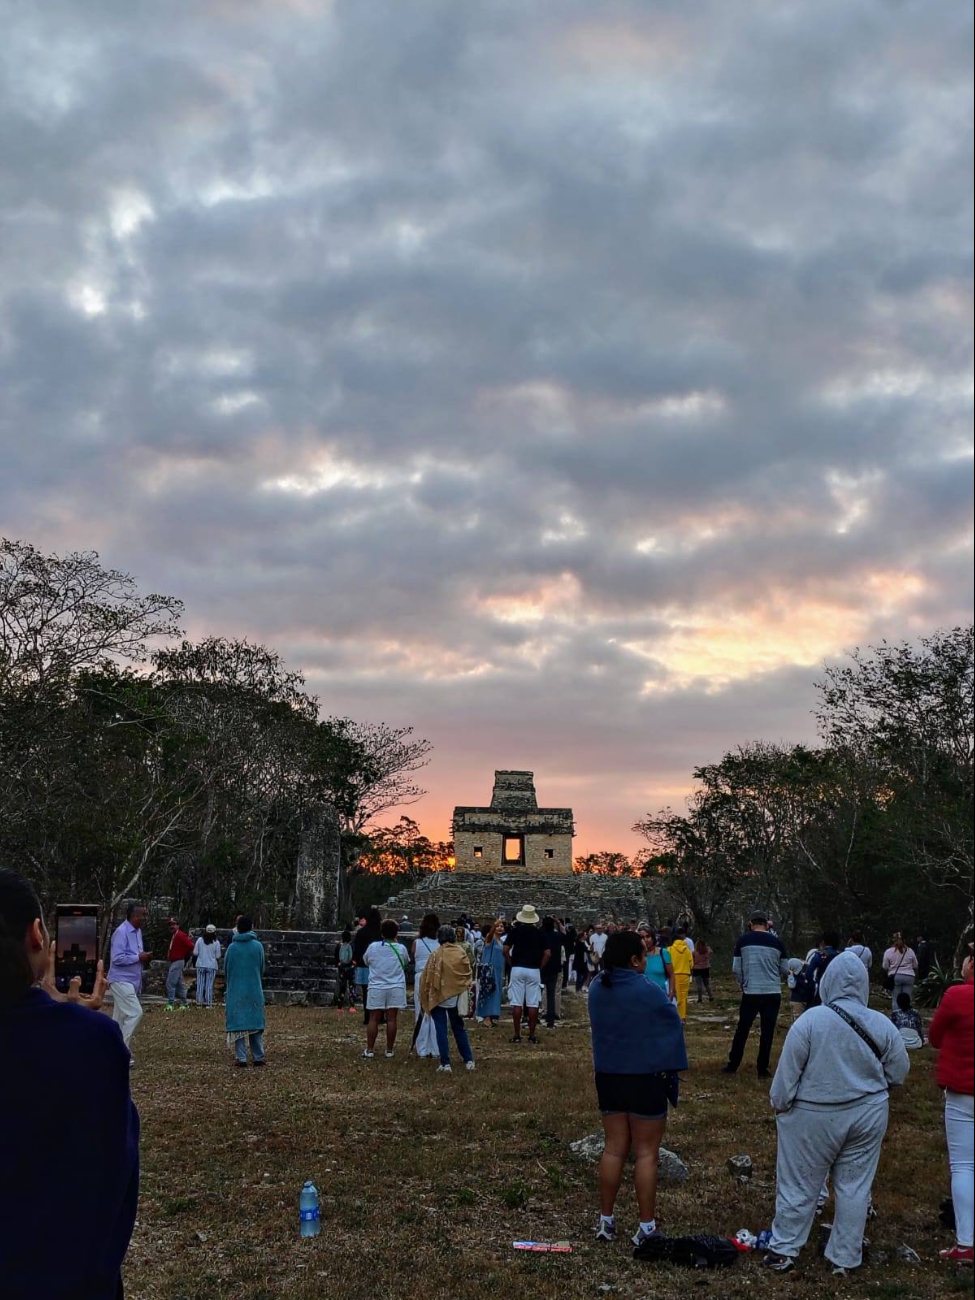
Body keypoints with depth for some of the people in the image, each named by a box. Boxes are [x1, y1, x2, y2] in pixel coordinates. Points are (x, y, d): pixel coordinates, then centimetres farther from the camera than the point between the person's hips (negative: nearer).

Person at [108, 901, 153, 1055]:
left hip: (132, 980, 9)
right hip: (121, 980, -9)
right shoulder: (121, 932, -18)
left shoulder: (138, 931, 12)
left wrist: (144, 957, 2)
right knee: (135, 1013, -14)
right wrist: (139, 957, -19)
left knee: (120, 1017, 12)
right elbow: (117, 958, -24)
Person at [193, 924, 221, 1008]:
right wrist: (217, 964, 13)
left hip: (201, 965, 1)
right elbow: (217, 956, -3)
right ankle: (208, 1003, 5)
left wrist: (195, 961, 14)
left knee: (200, 984, 8)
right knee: (209, 985, 5)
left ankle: (199, 1002, 10)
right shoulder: (216, 942, -6)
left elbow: (195, 953, -1)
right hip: (212, 966, -1)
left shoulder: (200, 940, -3)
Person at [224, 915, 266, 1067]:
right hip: (255, 991, 1)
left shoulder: (232, 947, -4)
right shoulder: (258, 946, -4)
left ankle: (241, 1057, -1)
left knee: (237, 1023, 4)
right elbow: (262, 969, 5)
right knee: (255, 1023, 9)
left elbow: (225, 970, 5)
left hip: (236, 991, -1)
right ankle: (258, 1056, 9)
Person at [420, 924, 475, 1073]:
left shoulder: (436, 955, -11)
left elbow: (427, 978, -7)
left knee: (441, 1030, 2)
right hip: (457, 996, 4)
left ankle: (445, 1064, -2)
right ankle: (468, 1060, 17)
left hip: (438, 996, -4)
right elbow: (468, 974, 5)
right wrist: (465, 988, 20)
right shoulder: (461, 953, -3)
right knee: (459, 1028, 17)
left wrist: (424, 997, 2)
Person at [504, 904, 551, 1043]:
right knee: (533, 1003, 4)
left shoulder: (515, 930, 0)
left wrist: (511, 962, 8)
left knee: (516, 1003, 2)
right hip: (534, 970, 1)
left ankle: (517, 1034, 3)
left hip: (517, 969, -1)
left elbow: (505, 950, -5)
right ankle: (532, 1034, 6)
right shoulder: (539, 933, 4)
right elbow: (547, 953, -1)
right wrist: (540, 967, 9)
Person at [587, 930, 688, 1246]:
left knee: (614, 1149, 14)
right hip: (646, 1078, -5)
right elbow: (673, 1026, -9)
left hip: (608, 1075, 5)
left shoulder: (597, 988, -1)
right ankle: (646, 1227, 9)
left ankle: (606, 1220, 19)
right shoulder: (647, 991, -18)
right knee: (646, 1153, 4)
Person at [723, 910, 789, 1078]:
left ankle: (732, 1065, 19)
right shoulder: (777, 942, -1)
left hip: (750, 992, 0)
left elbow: (736, 969, 0)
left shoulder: (743, 940, -2)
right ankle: (762, 1069, 12)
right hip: (773, 993, 0)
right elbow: (785, 970, 5)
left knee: (742, 1029, 12)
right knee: (767, 1031, 9)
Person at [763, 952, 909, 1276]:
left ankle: (783, 1251, 21)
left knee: (799, 1184, 10)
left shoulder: (810, 1020, -17)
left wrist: (779, 1104, 1)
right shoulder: (881, 1024, -8)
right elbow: (899, 1072, 3)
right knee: (854, 1187, 14)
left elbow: (787, 1072, -13)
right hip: (868, 1115, 3)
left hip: (814, 1117, -3)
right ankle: (844, 1259, 23)